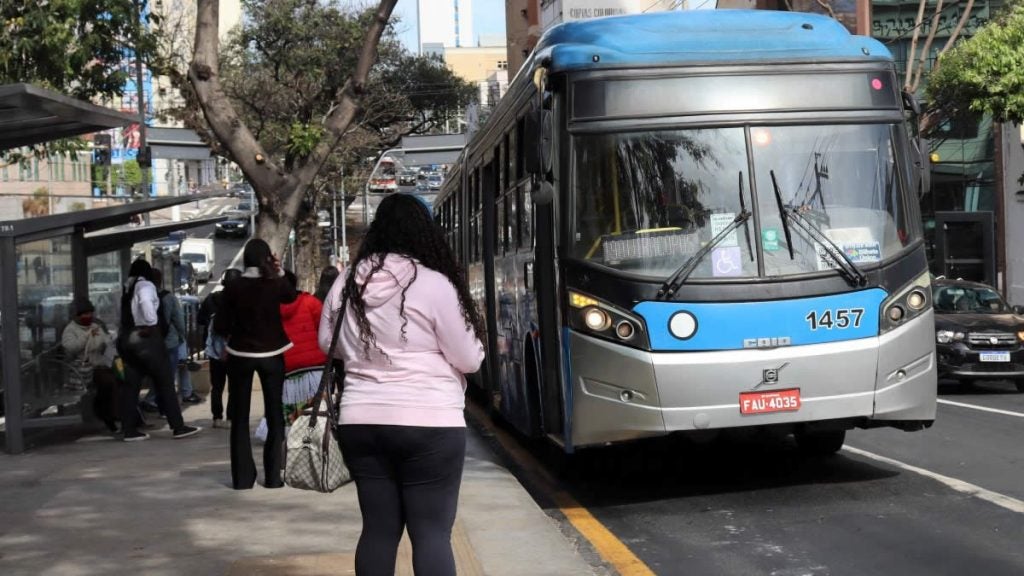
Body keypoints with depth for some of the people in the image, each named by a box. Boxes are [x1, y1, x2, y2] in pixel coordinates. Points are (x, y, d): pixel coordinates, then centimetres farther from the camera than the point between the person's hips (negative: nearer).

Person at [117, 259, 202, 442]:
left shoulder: (127, 289, 16)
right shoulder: (145, 286, -6)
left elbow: (125, 314, 11)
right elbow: (145, 301, -25)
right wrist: (152, 323, -15)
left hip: (127, 337, 7)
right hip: (145, 336, -7)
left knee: (131, 384, 7)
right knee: (165, 381, -2)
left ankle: (129, 430, 5)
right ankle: (178, 426, -3)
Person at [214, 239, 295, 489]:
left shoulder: (233, 288, -10)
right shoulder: (276, 284, -8)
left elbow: (221, 326, -8)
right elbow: (291, 296, 15)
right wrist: (279, 272, 12)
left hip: (240, 356, 0)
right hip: (271, 355, 0)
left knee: (240, 417, 9)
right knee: (274, 415, 9)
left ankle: (243, 477, 6)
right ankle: (273, 476, 4)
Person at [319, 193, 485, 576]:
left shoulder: (347, 283, 5)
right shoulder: (434, 284, -10)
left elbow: (327, 343, 19)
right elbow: (469, 360, -4)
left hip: (361, 422, 5)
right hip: (428, 424, -5)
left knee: (378, 529, 11)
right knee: (432, 533, -1)